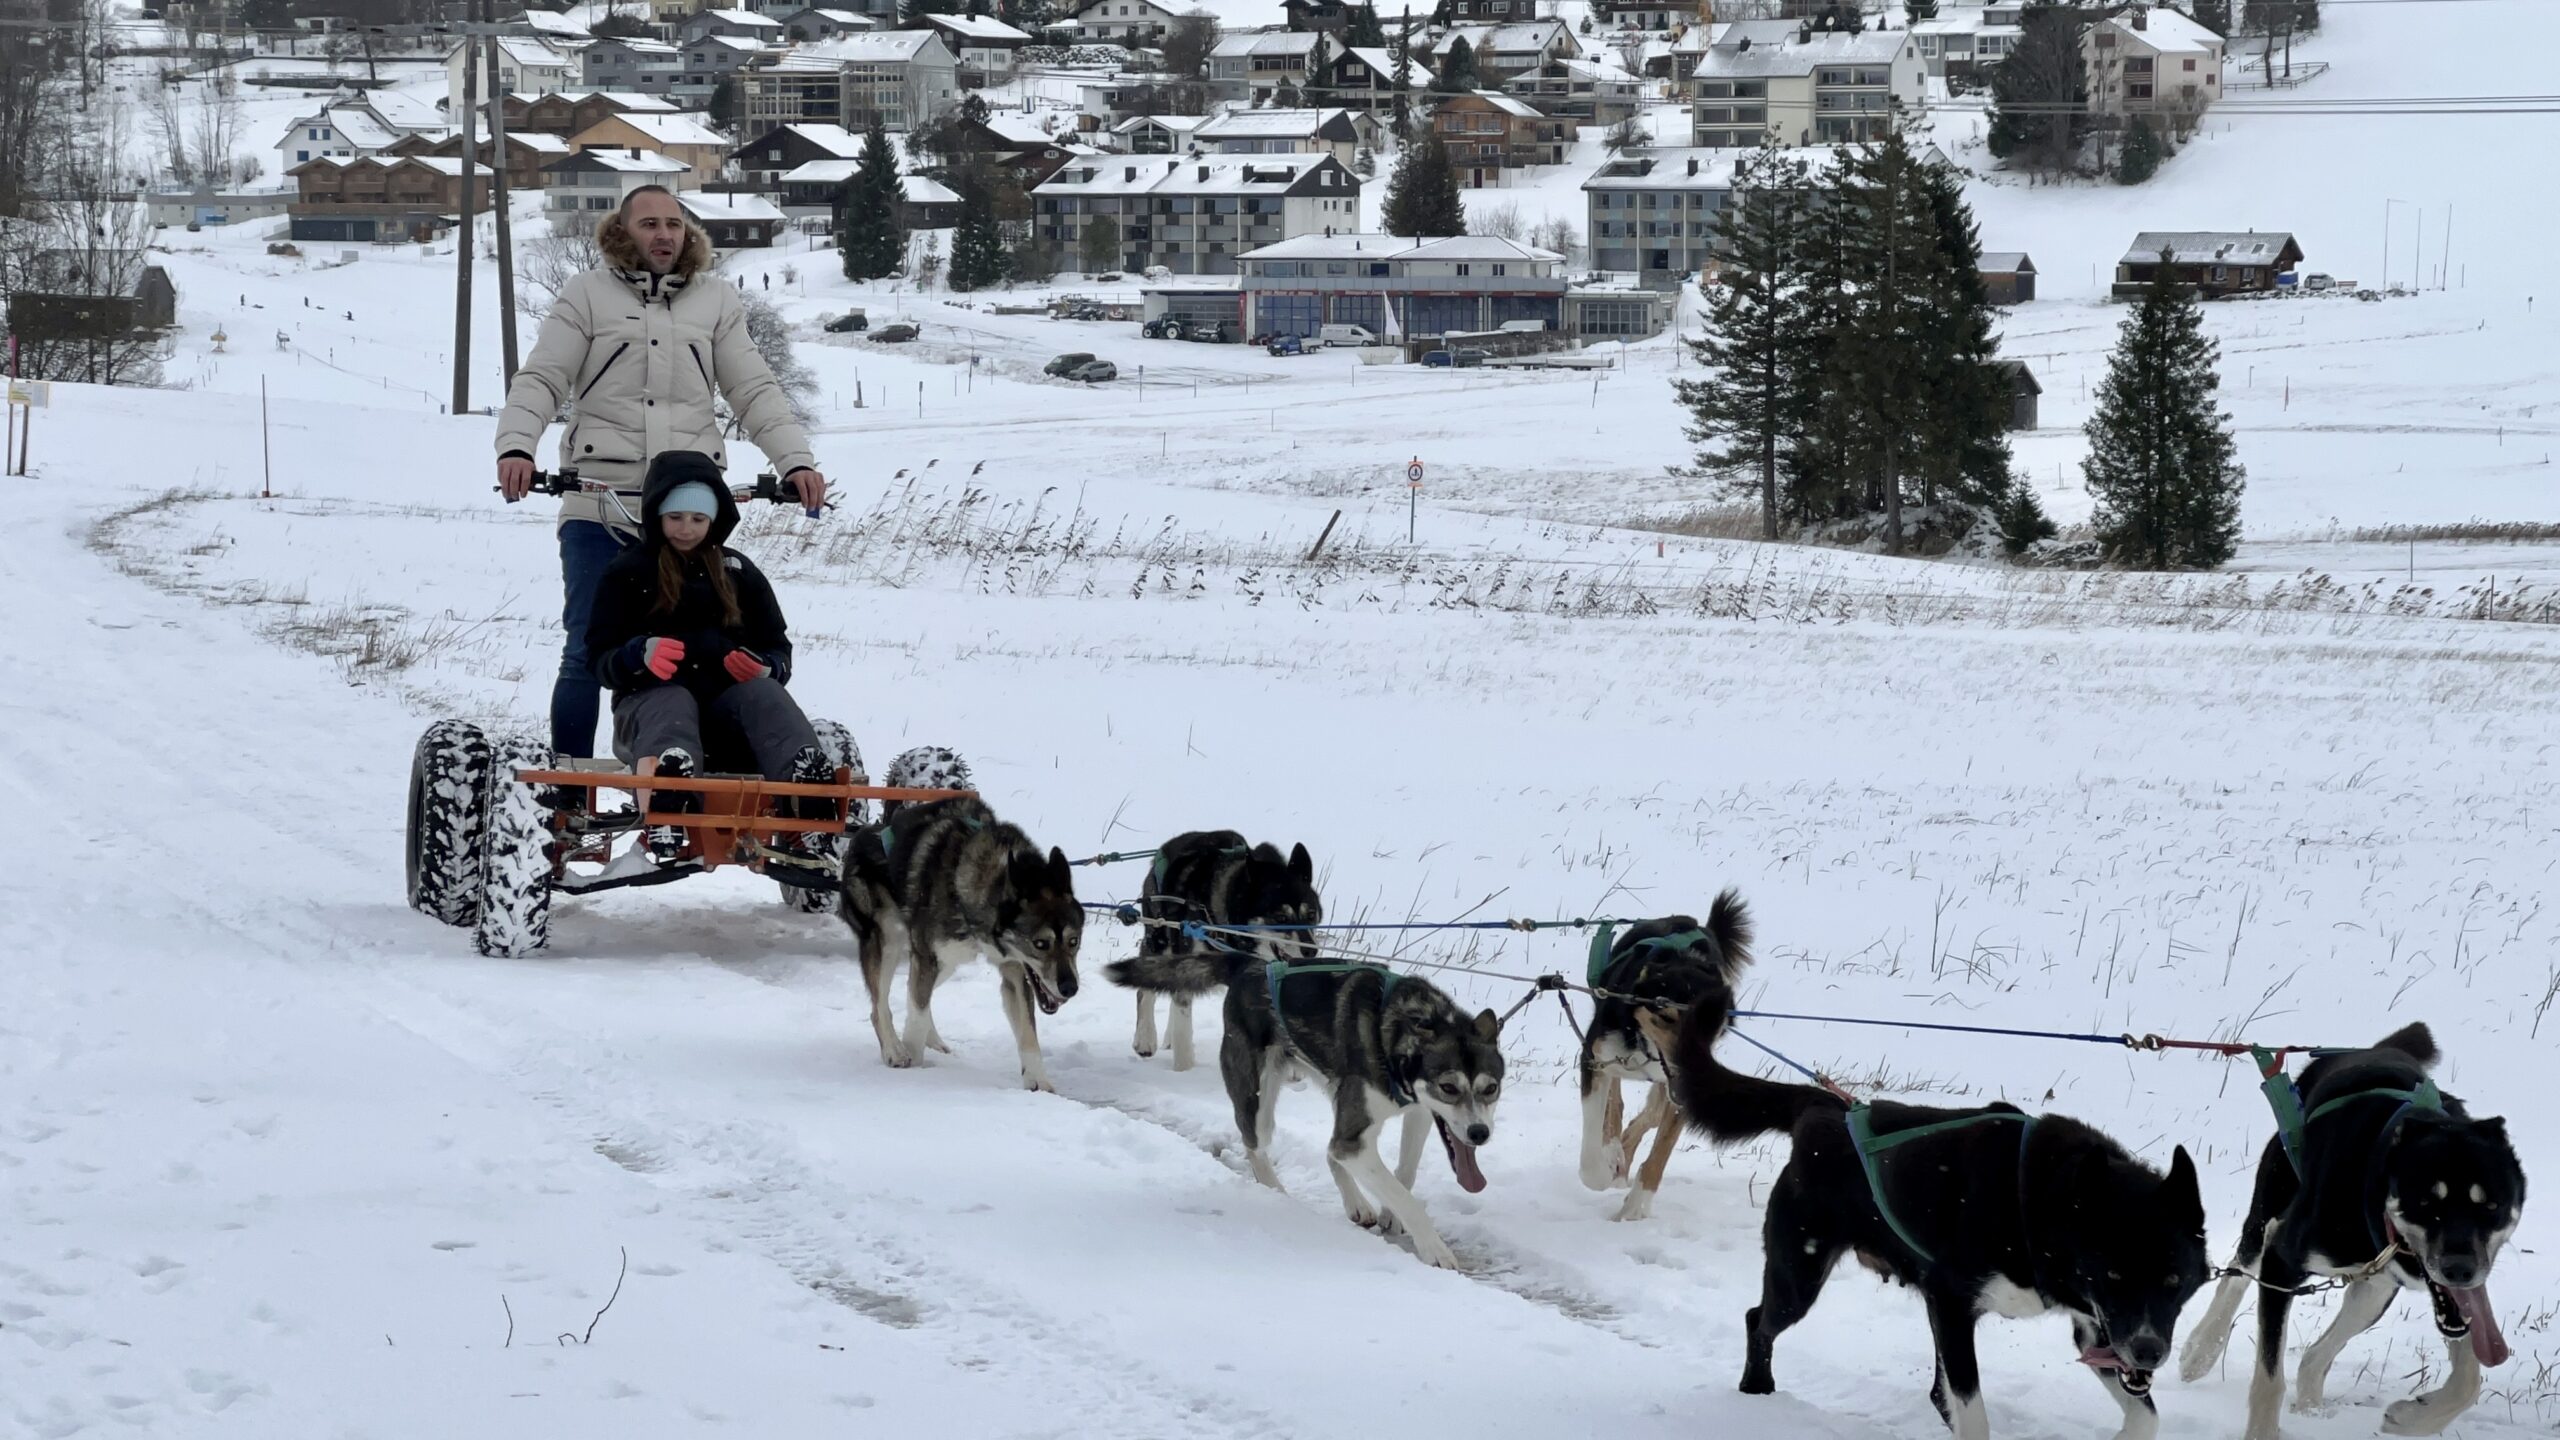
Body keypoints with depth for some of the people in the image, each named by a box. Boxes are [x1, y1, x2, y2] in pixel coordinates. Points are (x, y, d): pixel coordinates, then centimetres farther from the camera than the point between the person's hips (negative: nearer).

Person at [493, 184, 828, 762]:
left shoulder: (717, 305, 17)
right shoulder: (588, 295, 10)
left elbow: (755, 392, 12)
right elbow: (540, 381, 4)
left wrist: (796, 460, -4)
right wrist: (515, 447, -15)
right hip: (598, 508, -2)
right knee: (587, 654, -6)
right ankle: (568, 795, 2)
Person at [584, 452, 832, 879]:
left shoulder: (738, 572, 20)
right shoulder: (627, 573, 12)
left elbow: (778, 649, 17)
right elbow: (602, 661, 3)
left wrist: (764, 668, -10)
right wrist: (642, 654, -21)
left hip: (726, 694, 3)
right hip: (651, 695, -3)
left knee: (763, 694, -31)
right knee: (672, 704, -39)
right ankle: (665, 831, -76)